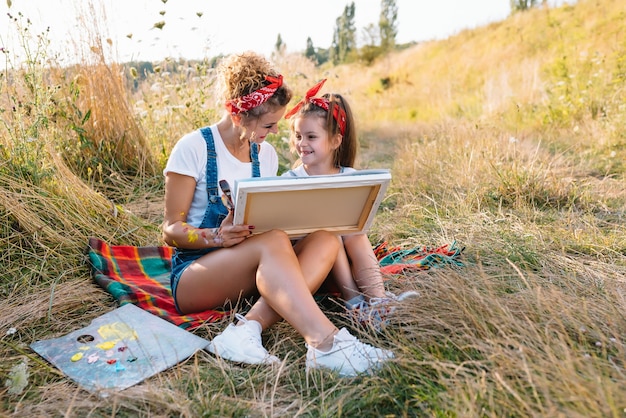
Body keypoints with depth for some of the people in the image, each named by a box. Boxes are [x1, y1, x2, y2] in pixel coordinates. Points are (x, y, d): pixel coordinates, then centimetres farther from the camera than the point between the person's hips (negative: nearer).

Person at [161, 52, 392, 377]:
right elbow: (171, 229, -9)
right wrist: (217, 237, -29)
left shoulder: (266, 154, 10)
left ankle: (249, 326, -37)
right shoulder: (193, 148, -9)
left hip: (252, 274, 6)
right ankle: (325, 344, -46)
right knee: (272, 242, -35)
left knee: (325, 240, -21)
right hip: (194, 273, -5)